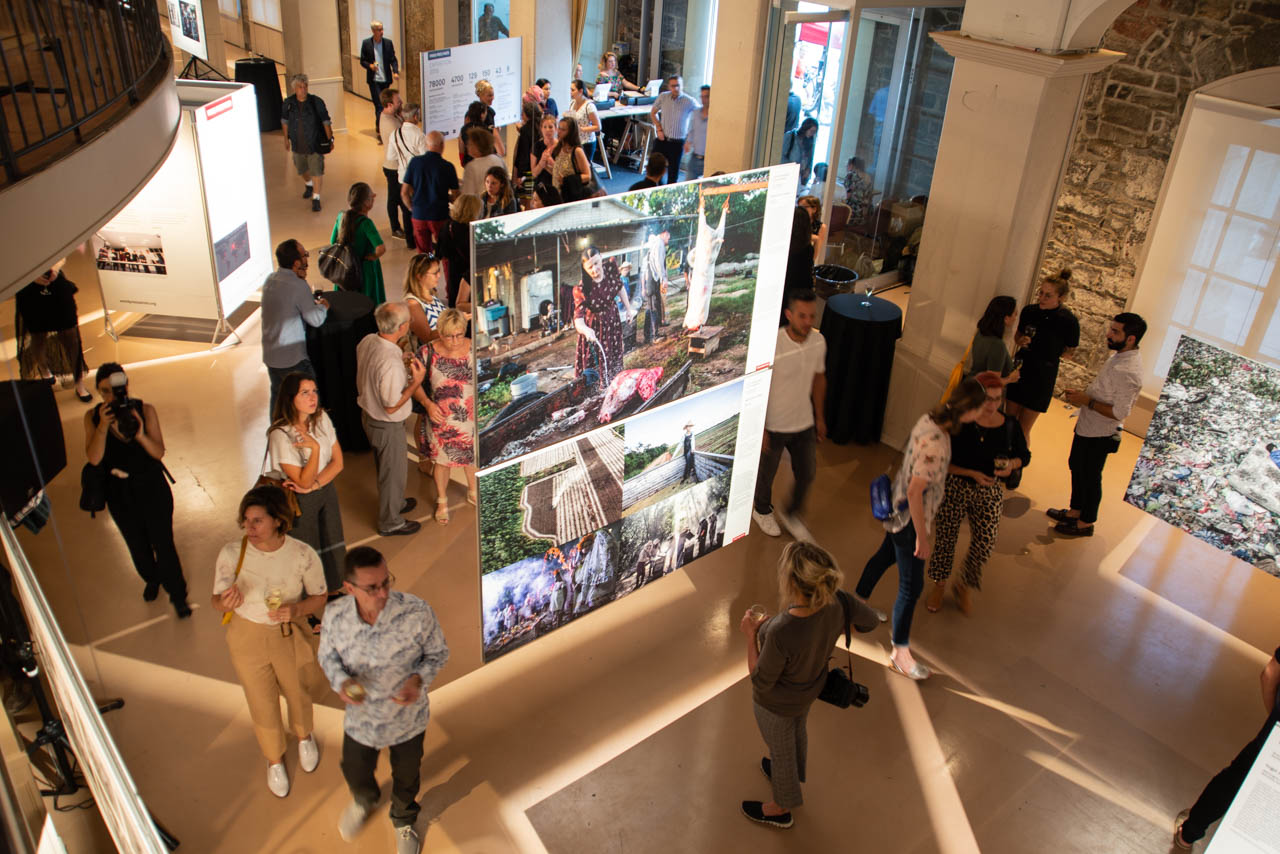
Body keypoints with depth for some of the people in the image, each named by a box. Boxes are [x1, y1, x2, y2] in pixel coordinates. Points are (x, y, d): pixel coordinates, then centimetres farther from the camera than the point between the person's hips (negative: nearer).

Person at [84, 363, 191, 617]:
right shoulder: (93, 417, -12)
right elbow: (94, 458, -21)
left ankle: (177, 595, 22)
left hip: (152, 488, -2)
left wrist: (140, 435, -37)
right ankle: (152, 579, 50)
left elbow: (159, 452, -19)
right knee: (137, 545, 22)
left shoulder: (145, 410, -16)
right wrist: (103, 426, -33)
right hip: (119, 494, 2)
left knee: (163, 544, 3)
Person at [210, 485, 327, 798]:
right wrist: (225, 602, -34)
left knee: (296, 693, 24)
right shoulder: (232, 553, -21)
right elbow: (216, 601, -11)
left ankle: (304, 736, 59)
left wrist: (296, 610, -28)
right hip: (247, 639, 0)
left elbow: (319, 597, -8)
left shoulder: (302, 555, -22)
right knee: (262, 704, 18)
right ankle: (274, 759, 49)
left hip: (288, 637, 0)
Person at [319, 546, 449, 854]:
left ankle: (404, 821, 62)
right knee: (355, 774, 29)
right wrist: (341, 681, -25)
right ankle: (364, 801, 68)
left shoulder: (417, 613, -32)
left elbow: (438, 653, -14)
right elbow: (327, 655, -4)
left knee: (406, 778, 26)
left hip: (408, 720, -1)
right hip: (360, 718, 2)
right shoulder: (335, 616, -24)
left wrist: (418, 679, -33)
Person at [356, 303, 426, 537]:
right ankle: (390, 522, 33)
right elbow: (392, 406, -27)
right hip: (387, 425, -8)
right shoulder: (391, 362, -37)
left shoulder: (367, 341, -10)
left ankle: (394, 502, 53)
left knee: (385, 465, 30)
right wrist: (416, 381, -23)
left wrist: (403, 364, 5)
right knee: (393, 471, 14)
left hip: (368, 414, 9)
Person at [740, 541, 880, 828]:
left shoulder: (781, 633, -46)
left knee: (780, 750, 24)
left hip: (776, 703, -5)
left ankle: (782, 808, 54)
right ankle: (792, 776, 67)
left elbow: (761, 683, -28)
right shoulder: (838, 602, -30)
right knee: (797, 732, 35)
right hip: (810, 688, 6)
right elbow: (870, 621, -7)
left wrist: (751, 636, -20)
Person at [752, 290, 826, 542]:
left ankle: (791, 514, 45)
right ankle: (762, 511, 49)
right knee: (766, 473, 19)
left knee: (807, 474, 17)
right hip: (773, 426, -4)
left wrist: (820, 417, 12)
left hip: (804, 424, 4)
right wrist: (759, 429, -16)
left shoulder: (818, 341, -10)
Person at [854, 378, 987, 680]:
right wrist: (922, 538, -22)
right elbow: (916, 492, -30)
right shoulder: (935, 442, -34)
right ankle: (900, 652, 18)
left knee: (885, 555, 30)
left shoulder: (930, 419, -6)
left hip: (899, 511, 10)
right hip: (910, 518, -10)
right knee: (911, 586, 3)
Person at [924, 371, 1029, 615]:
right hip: (954, 487, -2)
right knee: (945, 538, 10)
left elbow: (1024, 455, 9)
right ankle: (939, 586, 35)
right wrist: (971, 473, -23)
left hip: (989, 494, 2)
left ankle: (964, 586, 31)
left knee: (985, 542, 2)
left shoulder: (1010, 426, -7)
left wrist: (1012, 465, -13)